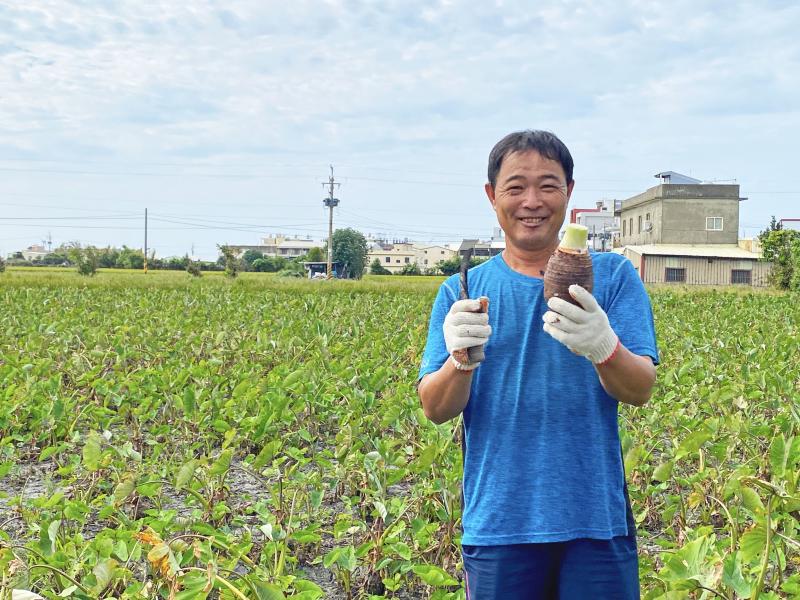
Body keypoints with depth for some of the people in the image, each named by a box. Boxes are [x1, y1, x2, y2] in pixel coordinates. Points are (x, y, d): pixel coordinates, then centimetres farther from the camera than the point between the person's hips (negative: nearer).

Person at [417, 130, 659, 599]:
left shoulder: (613, 275, 2)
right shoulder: (462, 292, 4)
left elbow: (641, 391, -7)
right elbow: (435, 410, -2)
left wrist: (603, 347, -29)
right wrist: (461, 358, -24)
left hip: (596, 523, 0)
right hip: (498, 525, 1)